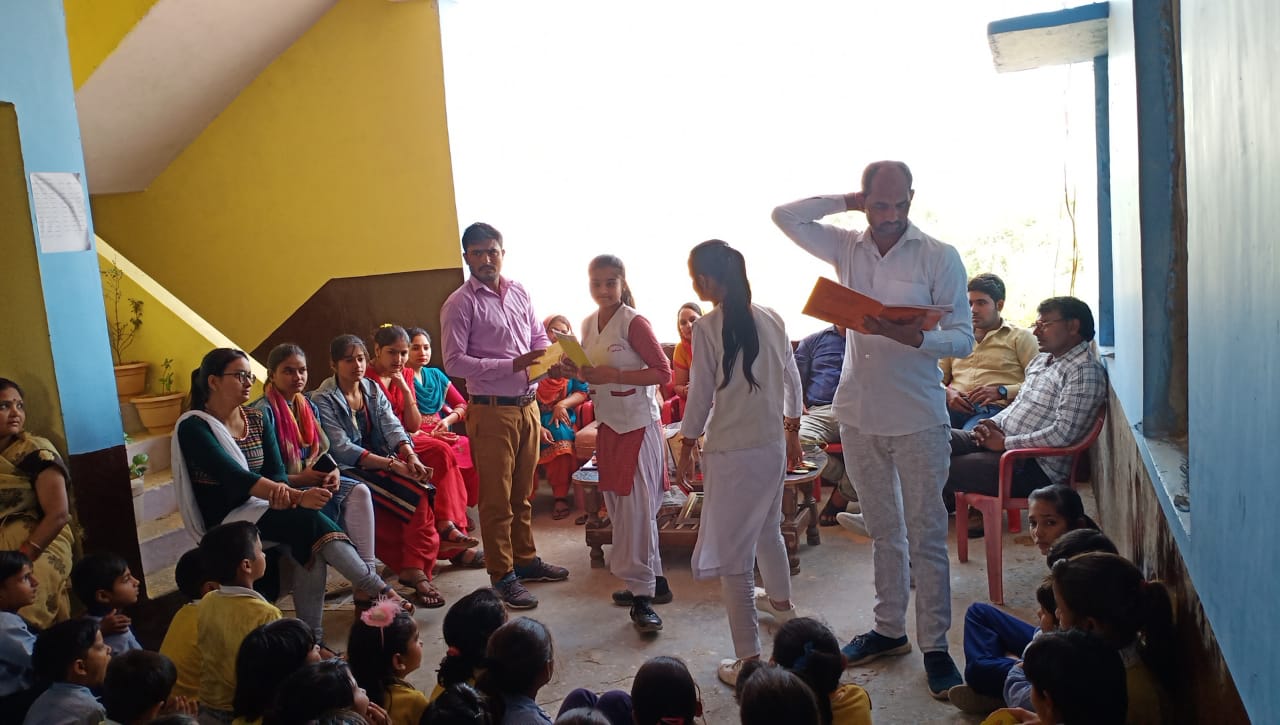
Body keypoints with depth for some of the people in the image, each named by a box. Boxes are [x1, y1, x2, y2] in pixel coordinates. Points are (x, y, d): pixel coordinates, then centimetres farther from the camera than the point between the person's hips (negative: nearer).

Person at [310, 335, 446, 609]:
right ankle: (416, 569, -19)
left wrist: (411, 456, -20)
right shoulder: (323, 399, -5)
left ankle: (415, 569, -20)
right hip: (350, 470, -5)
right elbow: (341, 448, -15)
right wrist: (392, 464, -24)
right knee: (417, 498, -28)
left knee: (424, 492, -25)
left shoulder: (373, 389, 14)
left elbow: (393, 427, 2)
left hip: (382, 461, 6)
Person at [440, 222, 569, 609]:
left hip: (527, 405, 6)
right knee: (497, 498, 3)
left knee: (523, 491, 18)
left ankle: (526, 559, 32)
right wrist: (511, 365, -21)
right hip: (492, 410, -6)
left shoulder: (519, 292, 9)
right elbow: (454, 362, -14)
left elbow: (539, 336, 18)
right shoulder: (460, 304, -9)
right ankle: (503, 576, 14)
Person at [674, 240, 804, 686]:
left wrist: (686, 449, 2)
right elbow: (792, 382, 10)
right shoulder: (771, 319, 2)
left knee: (733, 551, 1)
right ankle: (780, 602, 52)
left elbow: (701, 397, -10)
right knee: (768, 529, 29)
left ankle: (748, 660, 4)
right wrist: (792, 434, 22)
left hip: (731, 451, -6)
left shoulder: (707, 328, -14)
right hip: (772, 445, 7)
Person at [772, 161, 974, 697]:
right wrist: (848, 202, -1)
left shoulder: (940, 258, -6)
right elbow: (784, 216, 4)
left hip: (918, 419, -4)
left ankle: (935, 646, 15)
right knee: (882, 531, 17)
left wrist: (914, 337, -27)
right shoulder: (847, 248, 5)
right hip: (858, 413, 4)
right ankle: (889, 629, 31)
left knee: (926, 536, 2)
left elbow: (964, 338, -8)